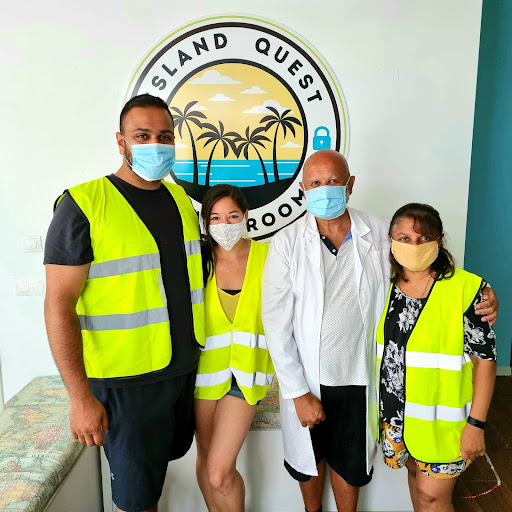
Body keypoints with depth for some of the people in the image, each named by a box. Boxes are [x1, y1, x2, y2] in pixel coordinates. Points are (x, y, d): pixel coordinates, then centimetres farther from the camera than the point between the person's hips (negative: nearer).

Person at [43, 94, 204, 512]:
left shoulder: (181, 199, 5)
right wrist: (80, 396, -17)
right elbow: (59, 304, -15)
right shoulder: (84, 204, -15)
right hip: (126, 380, -6)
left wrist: (206, 349, 12)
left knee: (171, 455, 26)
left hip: (185, 368, 6)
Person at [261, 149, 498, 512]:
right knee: (309, 460, 23)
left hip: (360, 377, 1)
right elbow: (277, 325, -12)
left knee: (351, 463, 22)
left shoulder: (380, 234, -9)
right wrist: (299, 393, -12)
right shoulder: (286, 244, -14)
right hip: (308, 381, 0)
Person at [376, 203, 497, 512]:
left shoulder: (467, 289, -18)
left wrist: (476, 424, -13)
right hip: (396, 411, 5)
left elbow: (485, 360, -13)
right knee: (415, 471, 23)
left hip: (443, 418, -4)